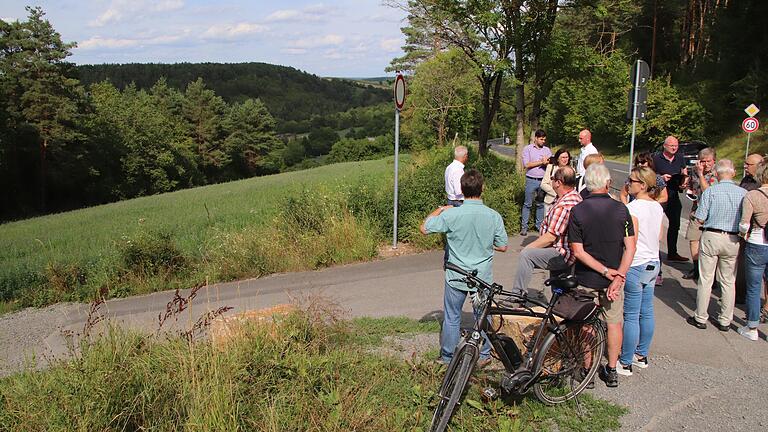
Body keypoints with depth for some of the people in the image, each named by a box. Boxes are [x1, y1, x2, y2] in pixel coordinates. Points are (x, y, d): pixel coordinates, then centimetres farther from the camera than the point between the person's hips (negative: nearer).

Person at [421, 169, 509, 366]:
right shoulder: (493, 216, -12)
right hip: (483, 277, 2)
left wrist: (439, 210, 6)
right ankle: (484, 355, 32)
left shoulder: (451, 214, -19)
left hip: (456, 277, -1)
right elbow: (502, 247, -1)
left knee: (452, 317, 14)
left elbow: (424, 228, -8)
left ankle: (448, 357, 26)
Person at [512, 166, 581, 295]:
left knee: (525, 255, -22)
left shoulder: (564, 205, -25)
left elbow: (550, 237, -26)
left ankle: (518, 294, -18)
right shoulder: (576, 196, 10)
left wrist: (528, 247, -14)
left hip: (562, 255, -11)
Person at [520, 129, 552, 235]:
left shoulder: (547, 150, 12)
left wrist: (546, 162, -18)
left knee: (541, 204, 7)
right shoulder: (528, 149, 2)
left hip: (544, 180, 3)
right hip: (531, 180, -3)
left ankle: (539, 224, 16)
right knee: (528, 204, 0)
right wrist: (541, 162, -9)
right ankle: (524, 226, 5)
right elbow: (526, 164, -9)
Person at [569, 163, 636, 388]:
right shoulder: (621, 209, -9)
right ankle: (612, 370, 26)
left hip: (586, 279, -1)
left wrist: (606, 272, -13)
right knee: (614, 323, 17)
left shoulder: (578, 211, -13)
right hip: (615, 277, 1)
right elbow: (630, 248, -12)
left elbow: (578, 251, -16)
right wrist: (617, 276, -14)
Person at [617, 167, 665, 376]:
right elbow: (660, 235, 16)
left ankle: (626, 363, 8)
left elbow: (631, 242, -21)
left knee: (631, 316, -1)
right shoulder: (657, 207, 5)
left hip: (636, 266, -8)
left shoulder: (633, 208, -19)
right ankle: (642, 355, 29)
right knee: (647, 312, 16)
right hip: (653, 264, 8)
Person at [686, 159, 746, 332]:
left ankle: (700, 318, 13)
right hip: (733, 240, 2)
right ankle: (725, 321, 20)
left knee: (705, 280, 6)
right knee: (728, 282, 12)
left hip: (711, 236, -2)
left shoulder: (710, 191, -10)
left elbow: (700, 219, -9)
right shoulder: (743, 193, -4)